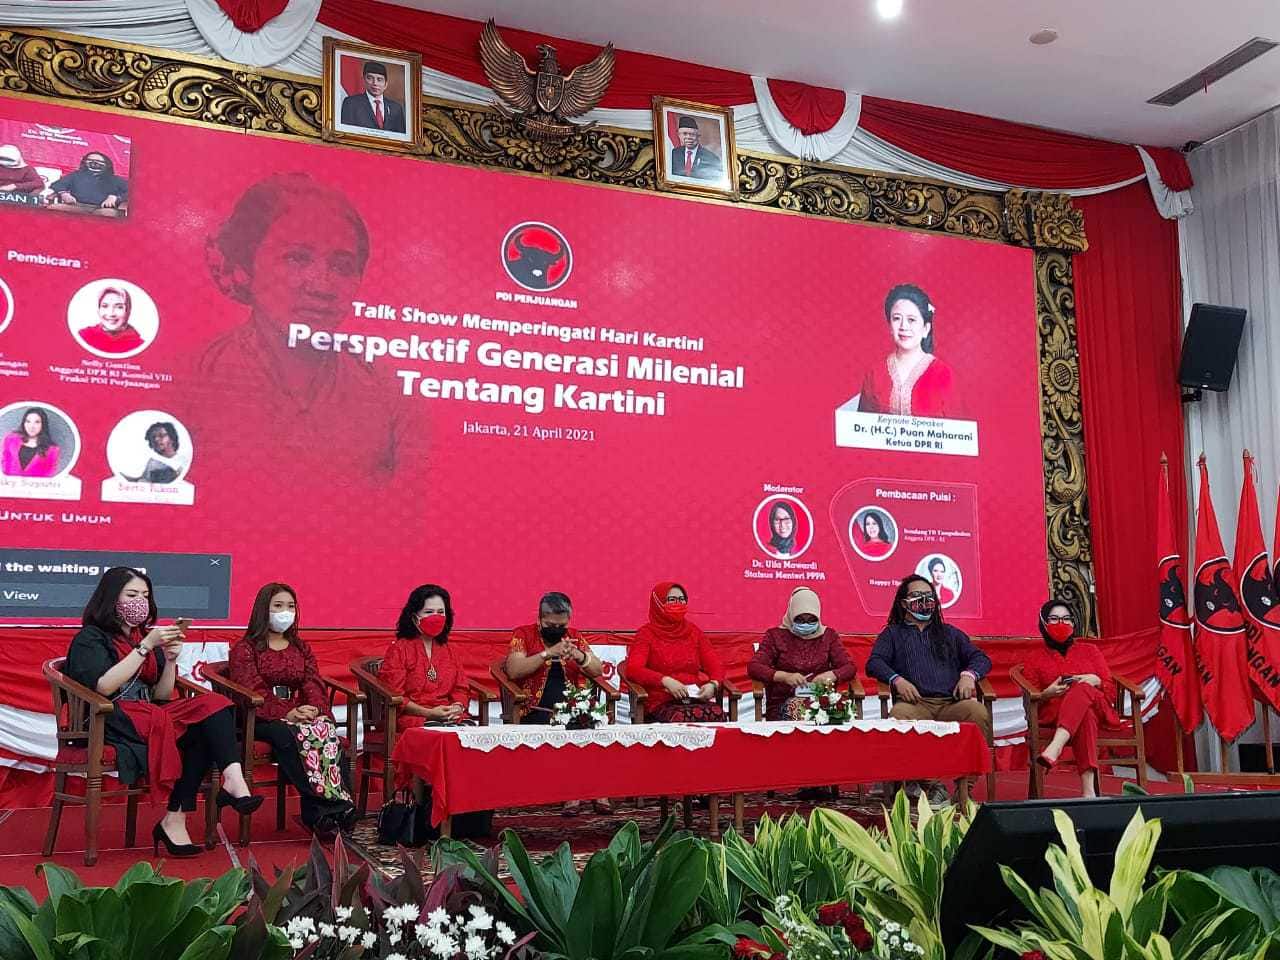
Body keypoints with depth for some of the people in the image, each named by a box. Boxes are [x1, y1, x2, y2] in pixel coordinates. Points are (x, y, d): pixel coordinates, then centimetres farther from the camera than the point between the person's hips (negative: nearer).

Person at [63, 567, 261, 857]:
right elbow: (103, 687, -15)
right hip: (112, 722, -6)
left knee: (214, 704, -26)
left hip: (151, 714, 6)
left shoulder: (145, 635, 22)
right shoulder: (90, 638, 5)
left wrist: (170, 659, -1)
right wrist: (145, 647, -16)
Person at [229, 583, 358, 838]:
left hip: (299, 714, 4)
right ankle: (322, 809, -42)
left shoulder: (301, 648, 24)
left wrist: (315, 708, -16)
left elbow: (313, 684, 9)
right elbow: (253, 692, -8)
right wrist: (287, 714, -25)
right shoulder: (245, 649, 7)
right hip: (261, 719, -4)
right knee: (287, 734, -38)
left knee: (328, 730, -31)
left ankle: (342, 804, -40)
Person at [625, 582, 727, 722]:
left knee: (717, 713, -31)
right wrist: (666, 681, -22)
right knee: (682, 718, -38)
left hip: (696, 699, 4)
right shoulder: (647, 633, 6)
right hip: (662, 702, -4)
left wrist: (713, 684, -9)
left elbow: (715, 665, 14)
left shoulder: (693, 631, 18)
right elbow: (633, 669, -8)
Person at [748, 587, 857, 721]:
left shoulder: (828, 636, 14)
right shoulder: (775, 635, 8)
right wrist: (785, 676, -19)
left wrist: (830, 675, -15)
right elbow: (753, 667, -2)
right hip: (783, 703, -2)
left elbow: (850, 668, 8)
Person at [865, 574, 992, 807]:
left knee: (979, 713, -33)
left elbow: (981, 658, 24)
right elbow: (874, 663, 10)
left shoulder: (949, 633, 33)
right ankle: (929, 782, -30)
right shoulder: (893, 633, 26)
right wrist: (897, 680, -10)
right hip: (915, 702, -2)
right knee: (898, 716, -39)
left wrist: (969, 674, 0)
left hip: (951, 703, 2)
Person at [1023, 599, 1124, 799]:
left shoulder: (1089, 650, 24)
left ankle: (1055, 748, -59)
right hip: (1052, 714, -1)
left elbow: (1111, 692, 16)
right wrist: (1047, 694, -10)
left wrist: (1095, 681, -6)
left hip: (1096, 710, 1)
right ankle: (1089, 790, -56)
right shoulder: (1036, 659, 20)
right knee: (1085, 715, -40)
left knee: (1082, 690, -38)